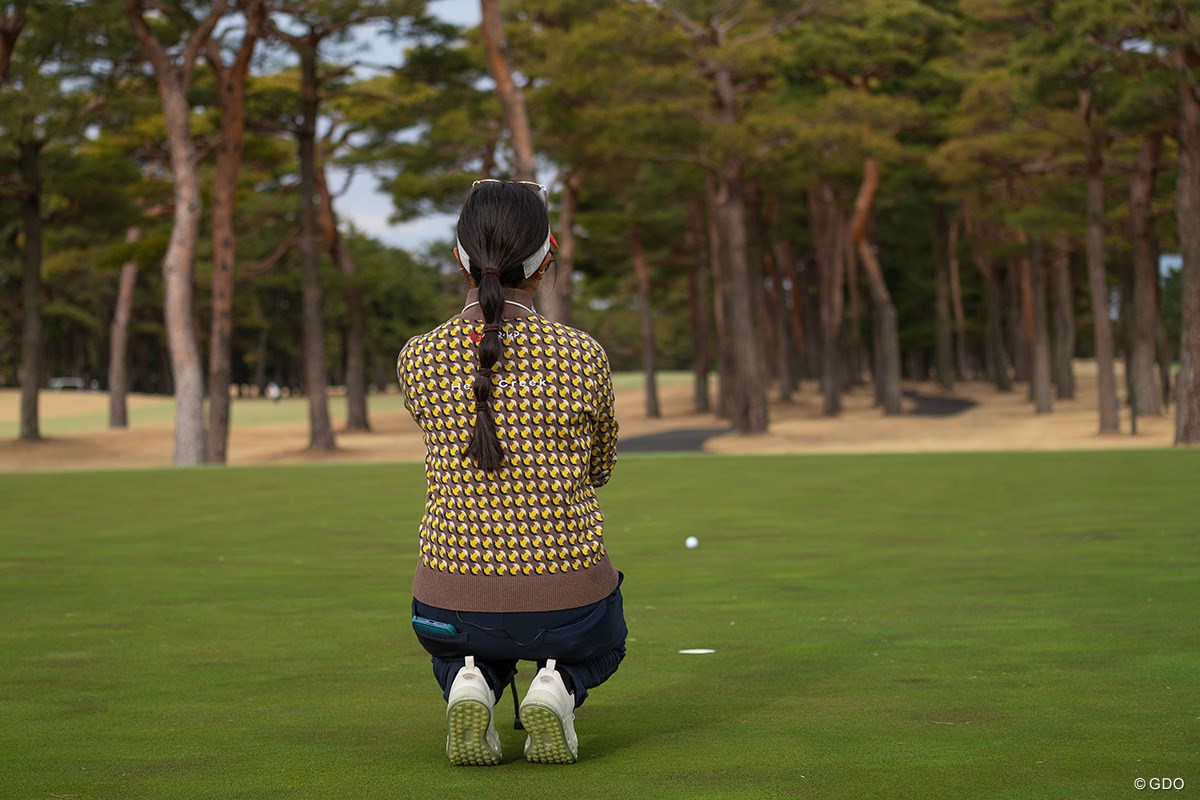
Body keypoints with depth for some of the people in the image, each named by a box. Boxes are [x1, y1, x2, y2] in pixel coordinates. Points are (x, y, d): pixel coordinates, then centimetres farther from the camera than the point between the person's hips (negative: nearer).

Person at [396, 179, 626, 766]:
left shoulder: (417, 359, -6)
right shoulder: (582, 356, -10)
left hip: (451, 603, 2)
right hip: (567, 606, -1)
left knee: (464, 644, 40)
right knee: (598, 639, 36)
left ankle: (471, 682, 5)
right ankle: (557, 687, 3)